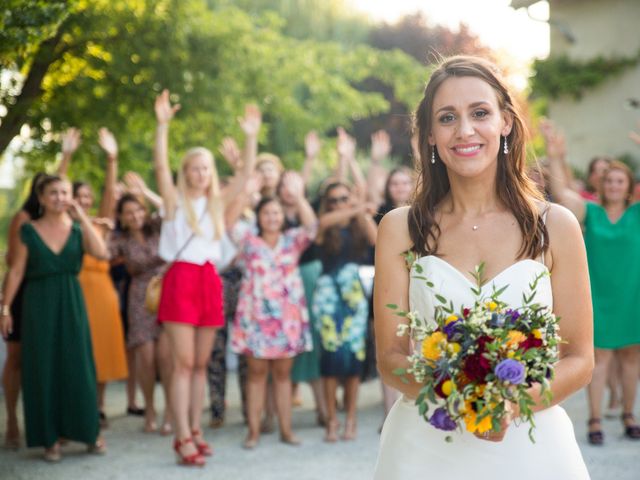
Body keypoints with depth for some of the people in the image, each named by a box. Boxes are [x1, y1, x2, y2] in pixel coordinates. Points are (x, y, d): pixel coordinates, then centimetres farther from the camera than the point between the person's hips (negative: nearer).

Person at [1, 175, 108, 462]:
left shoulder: (77, 230, 5)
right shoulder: (29, 231, 1)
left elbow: (102, 253, -13)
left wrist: (82, 217, -13)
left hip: (71, 303, 1)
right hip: (39, 304, -1)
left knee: (77, 367, 2)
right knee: (43, 370, 1)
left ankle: (89, 432, 13)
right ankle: (51, 438, 9)